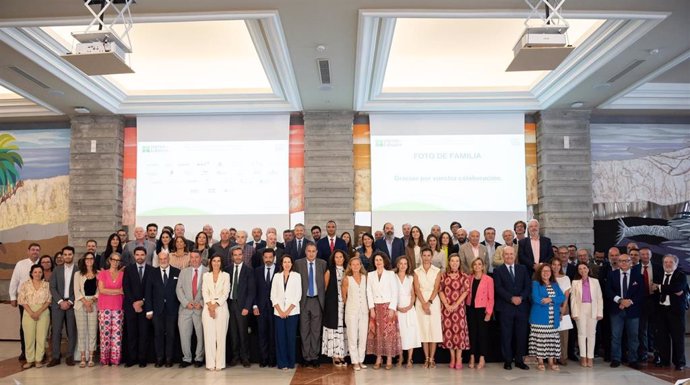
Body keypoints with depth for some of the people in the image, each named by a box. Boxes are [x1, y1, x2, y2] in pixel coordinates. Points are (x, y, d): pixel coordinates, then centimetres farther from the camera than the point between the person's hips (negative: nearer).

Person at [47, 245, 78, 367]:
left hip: (72, 304, -2)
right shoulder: (57, 270, 9)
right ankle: (55, 357, 5)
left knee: (72, 331, 0)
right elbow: (52, 287, 3)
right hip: (58, 303, 2)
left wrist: (70, 302, -10)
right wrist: (61, 301, -8)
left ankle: (70, 356, 7)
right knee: (56, 331, 0)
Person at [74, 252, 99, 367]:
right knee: (81, 331, 0)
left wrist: (92, 300, -12)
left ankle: (91, 357, 4)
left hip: (94, 304, 0)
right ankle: (83, 358, 5)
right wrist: (85, 302, -10)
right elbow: (77, 291, 1)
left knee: (92, 331, -1)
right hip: (80, 304, 0)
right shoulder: (78, 274, 10)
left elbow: (100, 290, 3)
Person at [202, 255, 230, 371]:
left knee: (221, 336, -2)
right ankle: (210, 363, 3)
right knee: (209, 336, -1)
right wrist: (209, 305, -11)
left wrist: (216, 304, -12)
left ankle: (220, 363, 2)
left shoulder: (226, 276, 7)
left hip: (221, 308, -1)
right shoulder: (206, 276, 12)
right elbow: (204, 292, 3)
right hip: (208, 308, 1)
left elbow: (225, 293, -1)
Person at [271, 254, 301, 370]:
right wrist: (280, 311, -6)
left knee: (291, 337, -1)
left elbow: (298, 295, -2)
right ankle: (282, 363, 8)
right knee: (280, 337, 0)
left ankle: (291, 363, 10)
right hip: (278, 312, 2)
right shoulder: (277, 276, 9)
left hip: (292, 311, -2)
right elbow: (273, 295, 5)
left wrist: (288, 311, -8)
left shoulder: (296, 276, 3)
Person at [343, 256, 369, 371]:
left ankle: (361, 360, 14)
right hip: (352, 311, -3)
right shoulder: (347, 279, -3)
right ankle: (355, 361, 8)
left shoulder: (365, 277, 5)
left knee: (363, 336, 5)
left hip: (364, 310, 3)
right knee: (353, 337, 0)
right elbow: (344, 296, 6)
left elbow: (366, 293, 13)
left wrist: (368, 307, 10)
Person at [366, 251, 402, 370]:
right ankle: (378, 358, 9)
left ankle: (389, 360, 2)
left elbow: (395, 292, -2)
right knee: (376, 332, 2)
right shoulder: (370, 275, 9)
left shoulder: (390, 274, 2)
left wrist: (392, 308, -9)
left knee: (389, 332, -4)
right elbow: (369, 292, 5)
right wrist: (371, 308, -3)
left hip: (388, 306, -2)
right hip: (376, 307, 2)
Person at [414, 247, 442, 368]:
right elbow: (417, 289, -2)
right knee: (423, 329, 2)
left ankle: (432, 358, 4)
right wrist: (424, 303, -13)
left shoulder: (437, 271, 3)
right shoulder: (417, 271, 5)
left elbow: (436, 288, -4)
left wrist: (429, 302, -14)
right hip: (420, 302, 1)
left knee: (434, 329, -2)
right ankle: (426, 358, 8)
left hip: (433, 301, -1)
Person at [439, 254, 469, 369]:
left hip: (459, 307, -1)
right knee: (448, 330, 4)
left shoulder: (464, 277, 4)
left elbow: (466, 291, -3)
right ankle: (452, 358, 13)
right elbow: (440, 290, 3)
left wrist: (456, 304, -10)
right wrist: (446, 305, -7)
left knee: (459, 330, -4)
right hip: (446, 307, 1)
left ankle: (459, 359, 4)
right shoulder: (443, 276, 7)